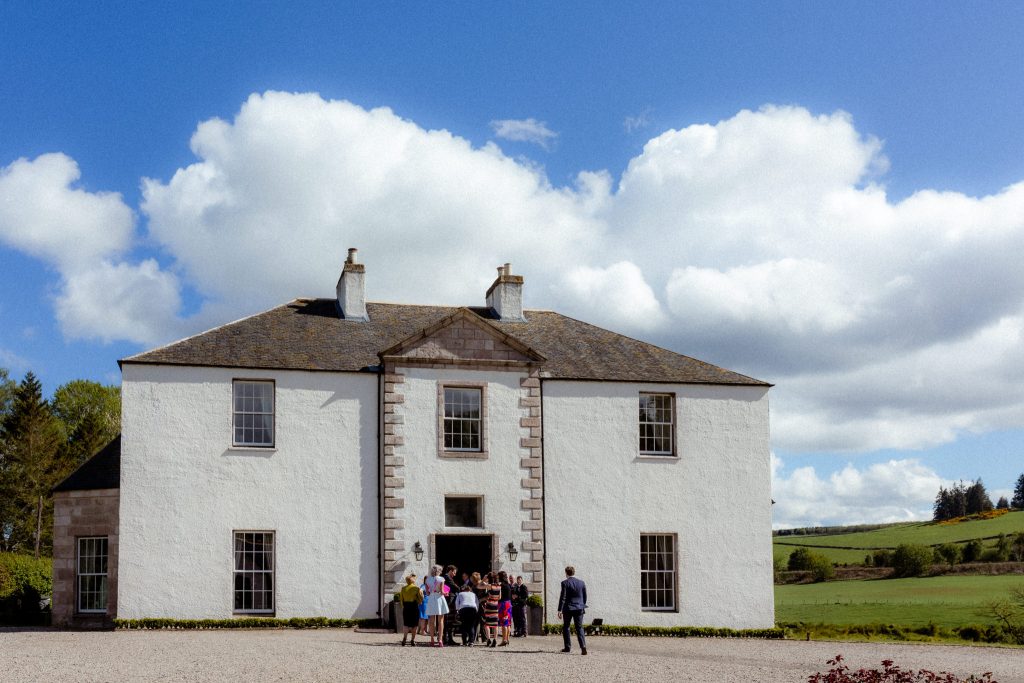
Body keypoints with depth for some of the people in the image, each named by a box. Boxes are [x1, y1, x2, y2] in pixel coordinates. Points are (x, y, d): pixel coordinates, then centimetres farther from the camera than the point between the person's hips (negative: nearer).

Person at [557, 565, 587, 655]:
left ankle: (567, 647, 19)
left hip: (568, 608, -3)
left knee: (565, 627, 16)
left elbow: (562, 597, -12)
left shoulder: (565, 583, -8)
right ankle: (583, 646, -17)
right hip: (579, 609, 3)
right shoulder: (581, 583, 5)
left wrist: (560, 610, -10)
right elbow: (585, 597, 10)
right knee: (579, 628, 2)